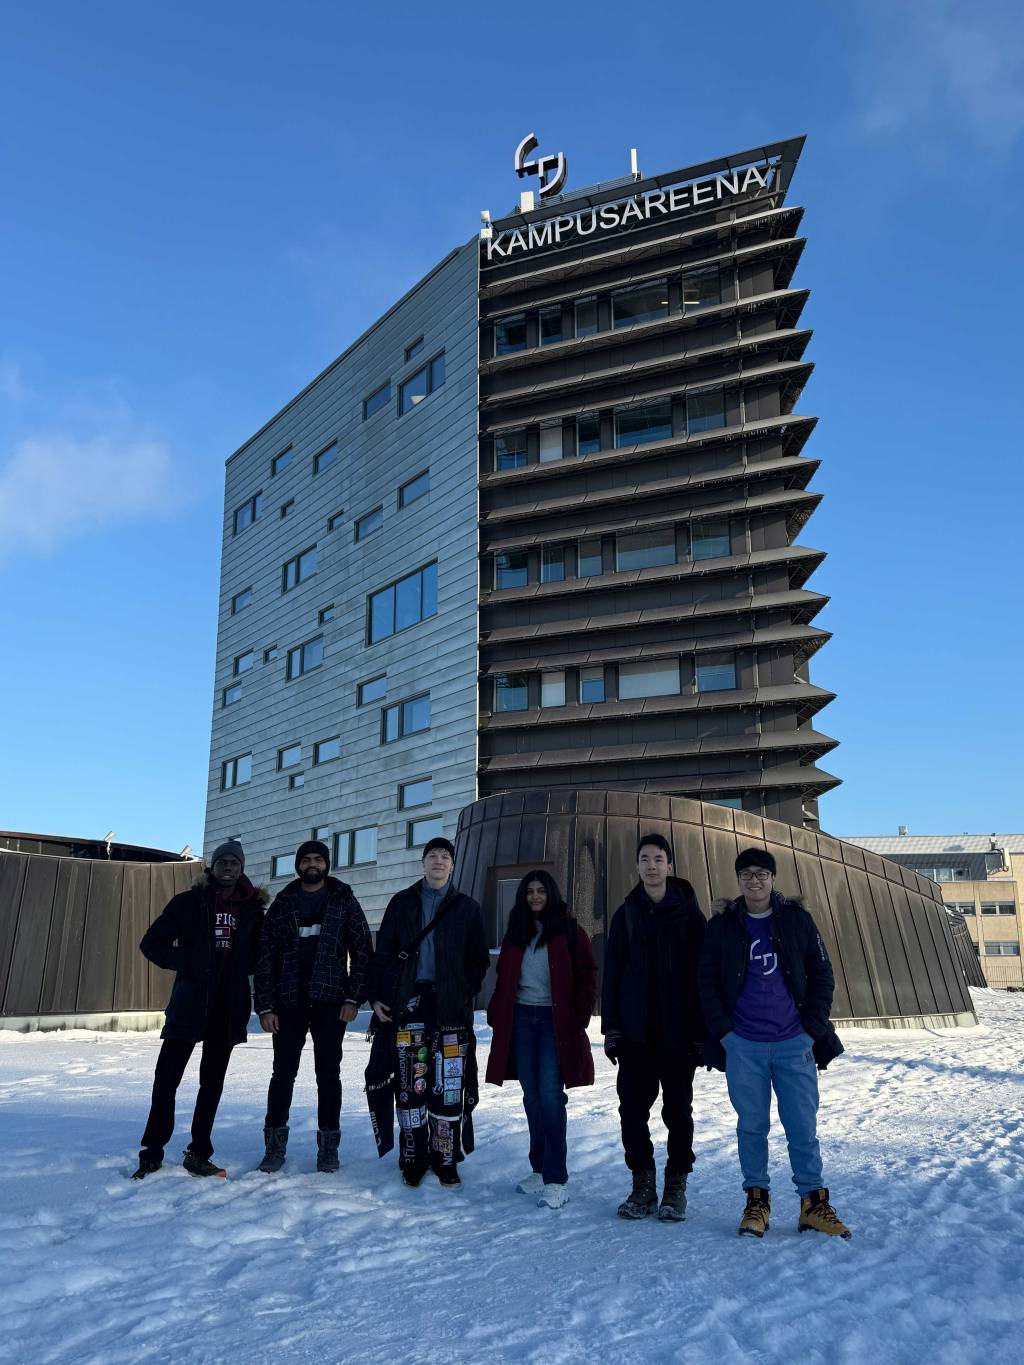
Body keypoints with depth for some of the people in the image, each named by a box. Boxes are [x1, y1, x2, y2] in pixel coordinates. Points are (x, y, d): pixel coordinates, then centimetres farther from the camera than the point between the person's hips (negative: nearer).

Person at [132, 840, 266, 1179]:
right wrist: (186, 962, -8)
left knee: (213, 1081, 9)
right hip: (189, 1001, -2)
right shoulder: (188, 902, 1)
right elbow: (152, 942, 3)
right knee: (167, 1077, -2)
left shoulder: (252, 909, 7)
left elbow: (260, 954, 14)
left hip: (230, 1006, 2)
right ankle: (152, 1153, 12)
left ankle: (198, 1153, 20)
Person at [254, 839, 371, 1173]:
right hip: (289, 1003, 1)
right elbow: (265, 957, 6)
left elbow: (362, 951, 1)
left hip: (330, 1002, -1)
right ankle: (275, 1145, 16)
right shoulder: (282, 904, 8)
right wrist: (266, 1006, -1)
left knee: (328, 1073, 4)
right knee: (283, 1073, 4)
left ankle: (328, 1146, 14)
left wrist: (353, 998, -7)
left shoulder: (343, 901, 4)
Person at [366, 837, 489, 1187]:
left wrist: (465, 995, 0)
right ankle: (414, 1159, 12)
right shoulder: (402, 903, 11)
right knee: (410, 1082, 0)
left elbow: (479, 960, 11)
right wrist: (377, 996, 1)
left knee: (449, 1084, -4)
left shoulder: (467, 908, 10)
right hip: (407, 1002, 1)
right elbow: (382, 953, 9)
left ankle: (446, 1158, 8)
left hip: (450, 1007, 0)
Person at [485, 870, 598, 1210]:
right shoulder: (515, 934, 11)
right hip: (521, 1020, 5)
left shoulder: (569, 932, -2)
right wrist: (496, 1015, 5)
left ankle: (556, 1181, -5)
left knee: (550, 1095, -9)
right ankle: (540, 1170, 20)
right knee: (532, 1097, 10)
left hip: (555, 1022, -5)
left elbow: (587, 979, -4)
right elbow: (503, 979, 15)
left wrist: (578, 1020, -10)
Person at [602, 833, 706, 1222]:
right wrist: (611, 1028, 1)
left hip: (678, 1033, -2)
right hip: (634, 1033, 2)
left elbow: (703, 973, -3)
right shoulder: (626, 914, 6)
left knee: (677, 1110, 7)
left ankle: (675, 1187, 20)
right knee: (633, 1109, 5)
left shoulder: (688, 913, -1)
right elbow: (612, 975, 6)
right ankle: (643, 1183, 19)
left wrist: (700, 1029, -8)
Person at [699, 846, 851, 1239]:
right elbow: (708, 983, 6)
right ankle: (756, 1200, 20)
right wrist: (722, 1031, -3)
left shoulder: (797, 919, 3)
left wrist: (813, 1028, -2)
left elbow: (822, 975, 6)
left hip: (794, 1044, 0)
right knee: (751, 1126, 7)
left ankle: (814, 1203, 17)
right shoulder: (722, 925, 3)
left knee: (803, 1127, 4)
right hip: (742, 1046, 0)